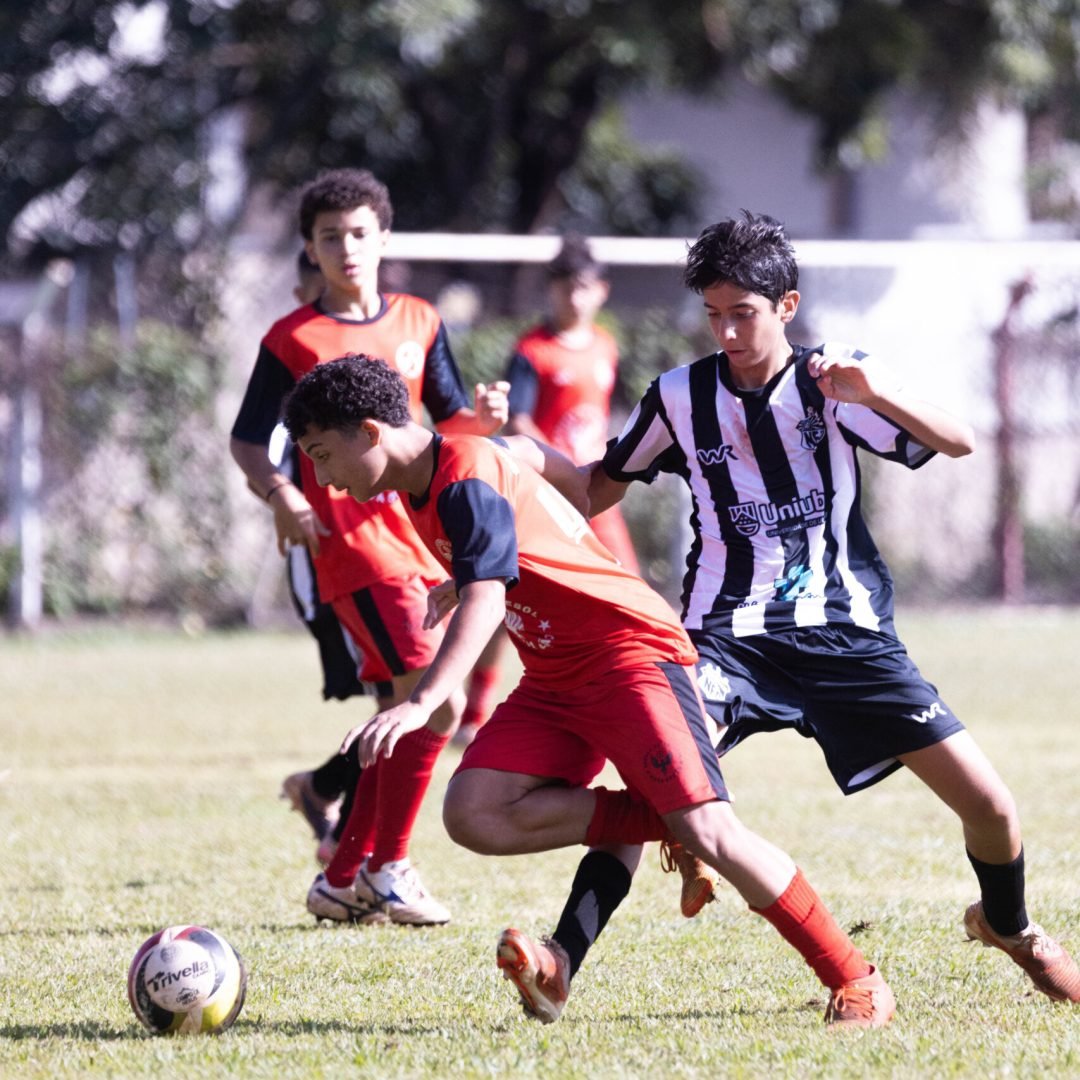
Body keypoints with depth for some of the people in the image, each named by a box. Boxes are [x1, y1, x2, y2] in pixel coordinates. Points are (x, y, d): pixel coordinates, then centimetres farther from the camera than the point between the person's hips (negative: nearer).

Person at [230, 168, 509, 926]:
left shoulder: (419, 322, 11)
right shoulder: (292, 340, -3)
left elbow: (447, 421, 16)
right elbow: (248, 442, 0)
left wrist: (482, 417, -7)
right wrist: (281, 494, -19)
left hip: (418, 534, 6)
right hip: (351, 542, -6)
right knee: (437, 699, -17)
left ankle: (341, 879, 19)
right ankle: (388, 869, -6)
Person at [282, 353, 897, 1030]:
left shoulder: (467, 479, -19)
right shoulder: (421, 488, 9)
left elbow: (485, 603, -33)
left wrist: (421, 704, -44)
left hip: (631, 649, -9)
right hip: (555, 680, 9)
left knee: (706, 827, -21)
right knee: (474, 814, -15)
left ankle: (856, 982, -11)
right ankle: (662, 823, -7)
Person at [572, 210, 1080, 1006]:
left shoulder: (832, 381, -4)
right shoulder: (680, 396, 1)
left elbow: (958, 443, -15)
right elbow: (606, 485, 17)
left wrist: (877, 395, -32)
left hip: (846, 631, 0)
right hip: (728, 633, 0)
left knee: (991, 805, -5)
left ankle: (1009, 927, 29)